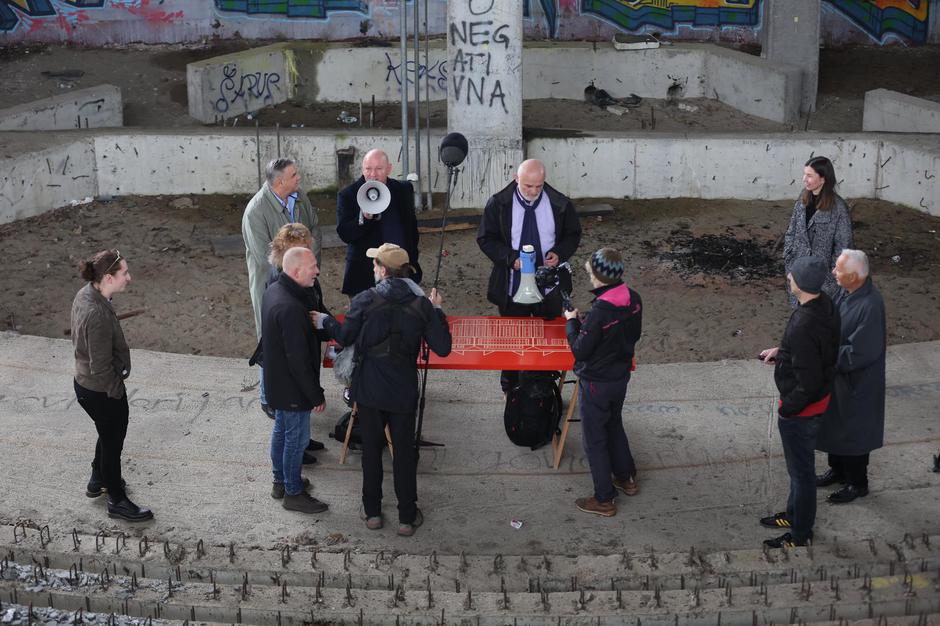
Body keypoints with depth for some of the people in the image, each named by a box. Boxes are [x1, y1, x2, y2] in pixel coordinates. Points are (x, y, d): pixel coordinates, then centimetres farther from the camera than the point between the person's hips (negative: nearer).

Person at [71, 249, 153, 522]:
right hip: (101, 392, -9)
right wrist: (116, 391, -11)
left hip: (85, 384, 9)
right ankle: (117, 501, 33)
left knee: (109, 435, 30)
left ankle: (98, 480, 52)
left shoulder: (85, 294, -6)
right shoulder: (98, 315, -35)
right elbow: (101, 368, -29)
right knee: (113, 442, 12)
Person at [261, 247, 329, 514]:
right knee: (297, 437, 7)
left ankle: (281, 480, 42)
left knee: (281, 430, 24)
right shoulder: (290, 309, -33)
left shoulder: (273, 290, -2)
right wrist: (316, 395, -19)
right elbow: (299, 359, -27)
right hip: (293, 387, -10)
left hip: (277, 381, 10)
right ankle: (293, 493, 22)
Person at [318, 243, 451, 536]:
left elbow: (345, 337, -2)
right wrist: (437, 310, 6)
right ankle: (407, 517, 20)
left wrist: (325, 320, 18)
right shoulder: (421, 304, -10)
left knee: (371, 448, 16)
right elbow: (442, 348, -6)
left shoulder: (365, 300, -13)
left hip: (368, 388, 0)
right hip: (403, 391, 0)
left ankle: (372, 512, 26)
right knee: (404, 452, 13)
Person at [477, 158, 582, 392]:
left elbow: (573, 235, 5)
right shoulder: (498, 204, -10)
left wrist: (559, 253, -16)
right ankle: (511, 390, 29)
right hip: (512, 287, -1)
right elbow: (485, 239, -5)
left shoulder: (560, 204, -7)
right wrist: (511, 259, -20)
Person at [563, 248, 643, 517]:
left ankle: (604, 500, 19)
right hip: (621, 376, 8)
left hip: (596, 384, -7)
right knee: (614, 425, 29)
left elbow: (580, 350, -22)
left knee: (595, 439, 9)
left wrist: (571, 322, -7)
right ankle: (627, 478, 44)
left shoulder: (600, 311, -32)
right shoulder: (634, 299, -9)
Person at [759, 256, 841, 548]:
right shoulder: (826, 305, -6)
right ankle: (795, 514, 46)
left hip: (801, 407, -9)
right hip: (820, 396, 9)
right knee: (800, 464, 27)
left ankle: (800, 535, 28)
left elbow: (808, 381, -30)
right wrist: (781, 351, 6)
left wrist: (788, 409, -15)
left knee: (801, 469, 10)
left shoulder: (802, 327, -35)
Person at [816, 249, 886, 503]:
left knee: (852, 433, 11)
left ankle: (857, 484, 31)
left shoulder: (870, 306, -33)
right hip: (836, 373, 8)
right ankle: (838, 469, 45)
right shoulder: (847, 292, -7)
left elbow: (858, 354, -29)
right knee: (834, 424, 24)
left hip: (856, 382, -8)